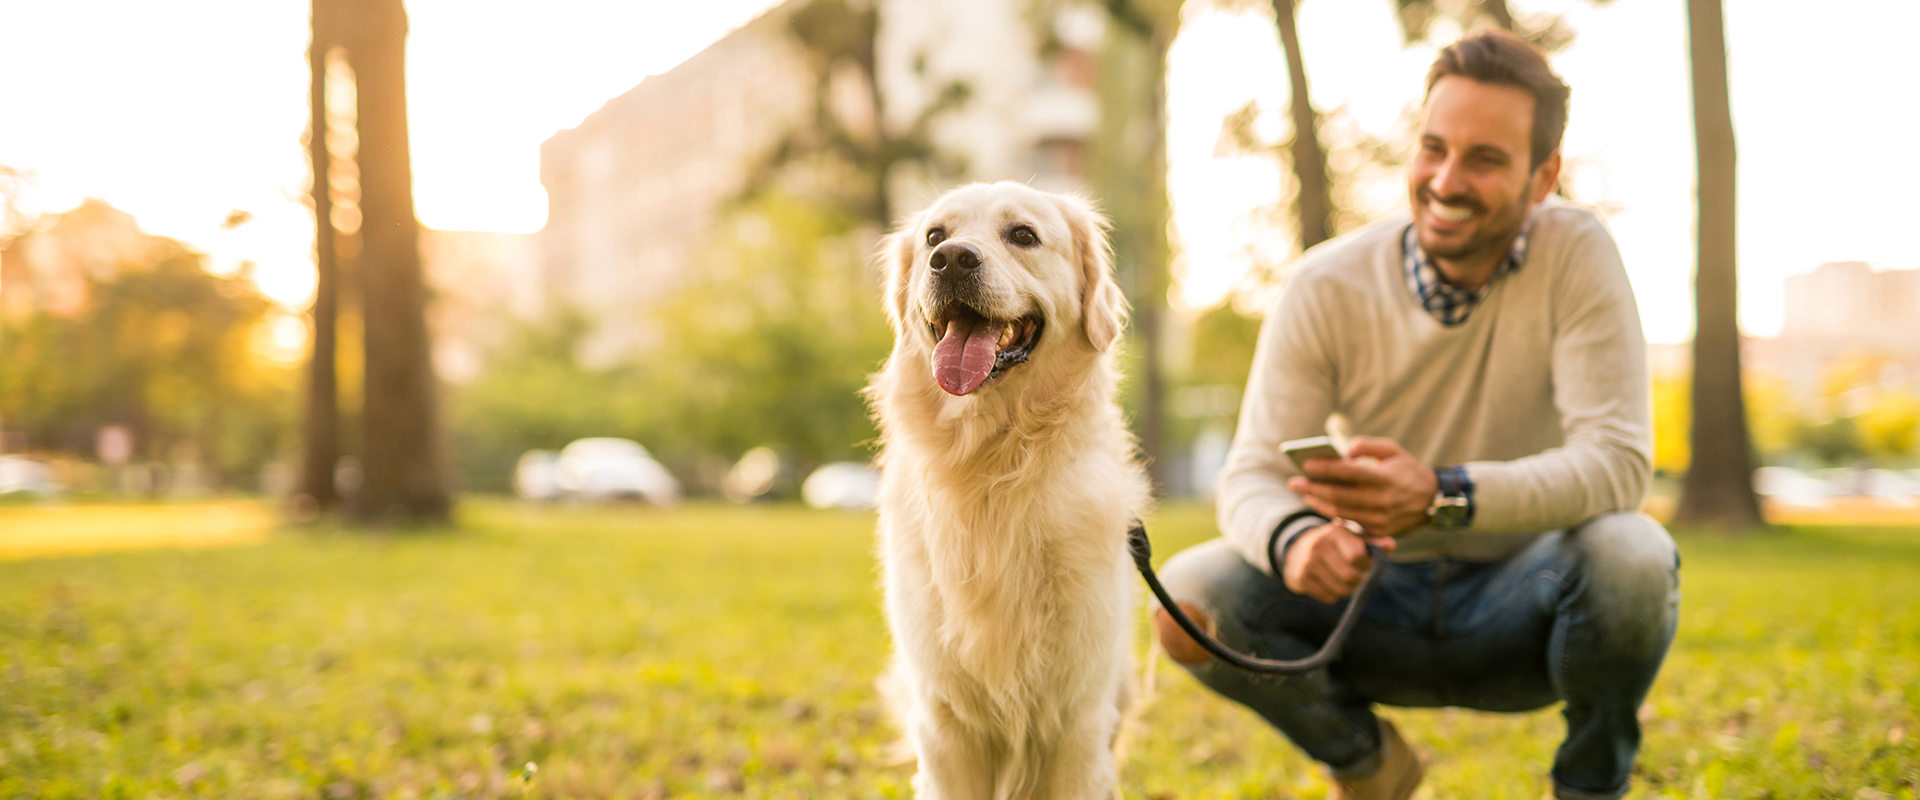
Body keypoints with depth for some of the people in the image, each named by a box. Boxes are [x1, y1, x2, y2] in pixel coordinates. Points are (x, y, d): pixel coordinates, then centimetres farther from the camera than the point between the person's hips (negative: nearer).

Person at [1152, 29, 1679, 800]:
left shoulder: (1575, 253, -15)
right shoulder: (1327, 285, -11)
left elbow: (1618, 459, -23)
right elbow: (1252, 474, -13)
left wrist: (1444, 495, -42)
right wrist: (1294, 537, -40)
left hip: (1521, 609, -2)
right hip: (1378, 601, 2)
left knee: (1631, 554, -33)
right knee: (1189, 596, -23)